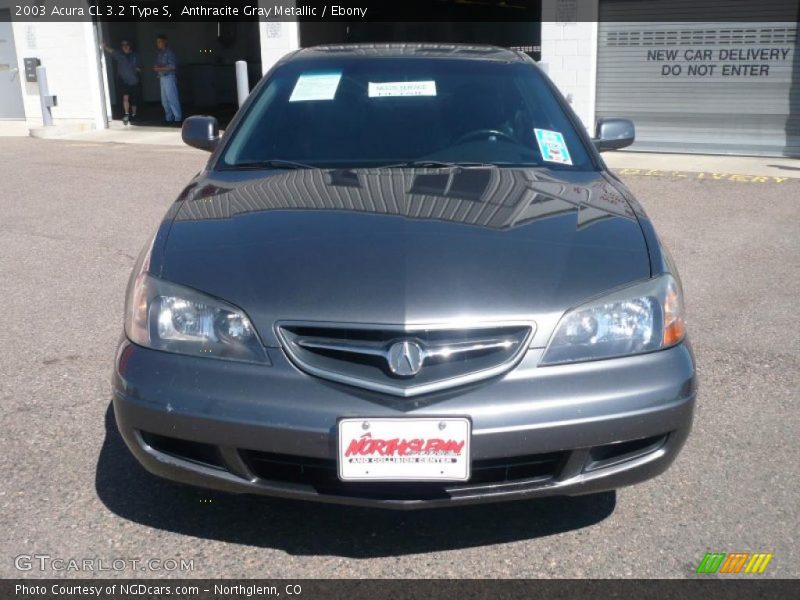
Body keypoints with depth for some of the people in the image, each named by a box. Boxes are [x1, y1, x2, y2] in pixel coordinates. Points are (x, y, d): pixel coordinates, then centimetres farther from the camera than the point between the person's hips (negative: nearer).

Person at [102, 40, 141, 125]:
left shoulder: (135, 55, 6)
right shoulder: (119, 54, -1)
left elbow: (138, 67, 14)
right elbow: (111, 51, -21)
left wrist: (138, 69, -8)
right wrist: (104, 46, -39)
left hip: (134, 81, 2)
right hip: (124, 81, -2)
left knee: (133, 100, 9)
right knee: (125, 97, -20)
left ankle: (133, 115, 27)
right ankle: (127, 115, -20)